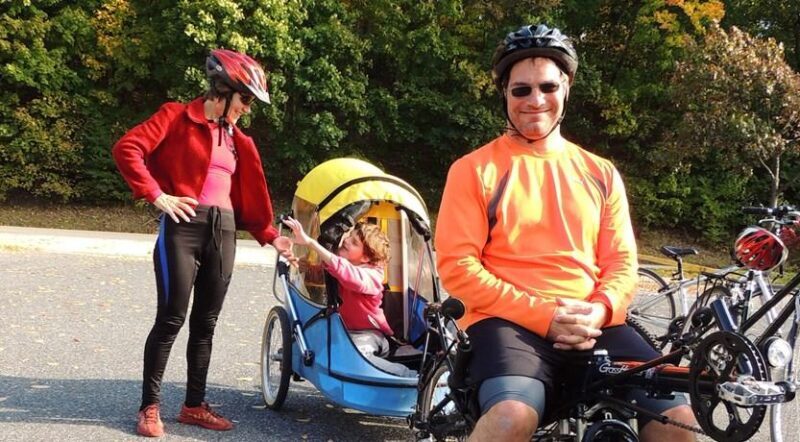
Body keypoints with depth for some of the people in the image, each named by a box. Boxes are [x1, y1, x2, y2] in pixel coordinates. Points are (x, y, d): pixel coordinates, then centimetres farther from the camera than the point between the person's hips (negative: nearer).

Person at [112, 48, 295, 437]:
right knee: (172, 318, -5)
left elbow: (249, 197, 19)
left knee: (206, 322, 9)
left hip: (224, 231, 6)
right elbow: (127, 149, -11)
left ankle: (194, 405, 19)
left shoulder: (236, 139, 18)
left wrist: (270, 236, 13)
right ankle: (150, 407, 6)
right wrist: (156, 195, -16)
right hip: (183, 226, -6)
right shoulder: (177, 117, 0)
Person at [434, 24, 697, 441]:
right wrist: (544, 316, -13)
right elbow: (457, 267, -4)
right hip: (510, 321, -4)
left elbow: (621, 261, 13)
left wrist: (600, 310, -10)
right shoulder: (474, 170, 4)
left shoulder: (600, 173, 17)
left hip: (593, 326, 4)